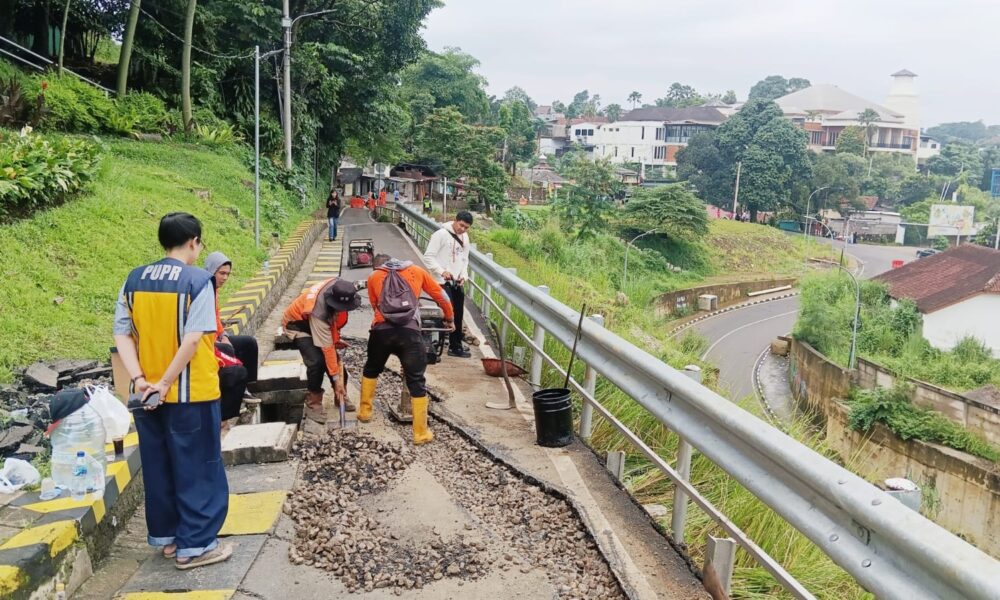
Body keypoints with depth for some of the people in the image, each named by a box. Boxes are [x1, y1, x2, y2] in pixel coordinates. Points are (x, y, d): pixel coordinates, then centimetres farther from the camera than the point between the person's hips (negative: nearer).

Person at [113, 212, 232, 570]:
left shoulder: (134, 280, 4)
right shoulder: (198, 280, -14)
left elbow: (122, 335, -1)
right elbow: (193, 340, -21)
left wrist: (139, 378, -7)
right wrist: (166, 382, -16)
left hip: (147, 394, 6)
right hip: (191, 393, -6)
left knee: (158, 466, 18)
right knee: (197, 468, 6)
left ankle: (166, 536, 30)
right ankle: (195, 545, 12)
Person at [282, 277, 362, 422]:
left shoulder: (339, 287, -27)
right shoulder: (318, 311, -43)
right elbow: (327, 348, -36)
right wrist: (336, 378, -30)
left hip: (319, 323, 7)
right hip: (297, 324, -7)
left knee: (334, 357, 1)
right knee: (317, 360, -23)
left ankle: (340, 396, 20)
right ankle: (313, 404, -7)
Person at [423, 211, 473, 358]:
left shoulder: (465, 237, 10)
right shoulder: (441, 234, -13)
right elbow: (428, 256, -15)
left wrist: (463, 275, 1)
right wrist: (442, 271, -25)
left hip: (458, 282, 7)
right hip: (443, 282, -7)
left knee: (458, 313, 14)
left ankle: (457, 342, 27)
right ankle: (454, 347, 4)